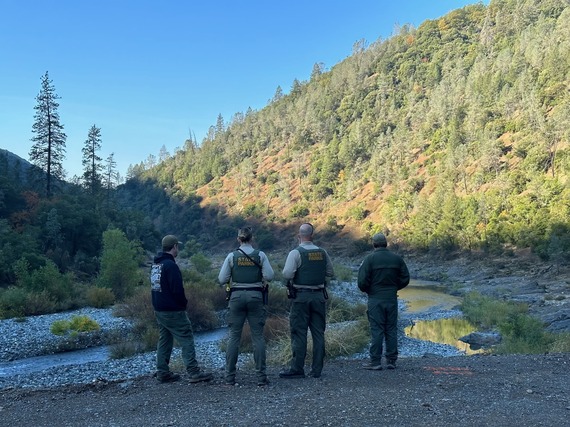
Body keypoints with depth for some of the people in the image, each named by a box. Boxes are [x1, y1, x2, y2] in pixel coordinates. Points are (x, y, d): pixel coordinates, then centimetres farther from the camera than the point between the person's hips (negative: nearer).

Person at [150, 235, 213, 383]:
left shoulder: (155, 265, 11)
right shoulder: (170, 265, -18)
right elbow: (178, 289, -21)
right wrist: (184, 303, -4)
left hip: (158, 310, 9)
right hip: (173, 311, -9)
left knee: (164, 341, 15)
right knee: (187, 340, -5)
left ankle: (163, 373, 18)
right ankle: (194, 372, -6)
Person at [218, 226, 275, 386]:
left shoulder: (232, 256, -1)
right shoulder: (260, 255, -2)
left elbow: (222, 279, -3)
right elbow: (269, 276, -7)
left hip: (237, 296, 0)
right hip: (256, 296, 0)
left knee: (234, 337, 6)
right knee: (258, 336, 4)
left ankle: (229, 377, 7)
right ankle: (261, 376, 3)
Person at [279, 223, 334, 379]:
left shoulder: (296, 253, -9)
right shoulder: (322, 252, 6)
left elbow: (287, 274, -18)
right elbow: (330, 273, 14)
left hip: (301, 297, -4)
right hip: (319, 296, 4)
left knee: (299, 333, 0)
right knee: (318, 333, 8)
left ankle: (297, 369, 2)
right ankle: (317, 369, 12)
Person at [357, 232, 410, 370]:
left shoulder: (369, 259, -8)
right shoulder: (397, 258, 4)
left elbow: (362, 281, -13)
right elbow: (405, 278, 6)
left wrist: (367, 290, 8)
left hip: (375, 298, -3)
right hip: (392, 298, 3)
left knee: (376, 330, -1)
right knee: (391, 330, 9)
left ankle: (375, 362, 0)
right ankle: (391, 361, 12)